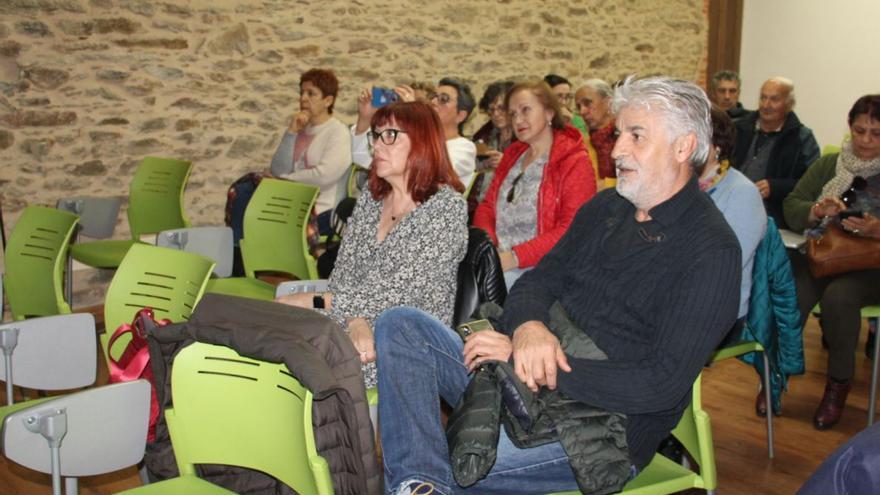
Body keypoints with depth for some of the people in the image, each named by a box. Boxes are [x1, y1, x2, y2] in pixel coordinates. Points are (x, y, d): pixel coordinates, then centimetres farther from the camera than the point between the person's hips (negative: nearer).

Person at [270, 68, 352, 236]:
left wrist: (284, 180, -5)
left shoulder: (338, 132, -5)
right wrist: (291, 133, -4)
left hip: (321, 212, -6)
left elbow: (322, 176, -17)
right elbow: (278, 170, 5)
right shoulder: (300, 128, 14)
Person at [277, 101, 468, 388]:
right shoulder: (370, 201, 14)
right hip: (361, 334, 6)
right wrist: (356, 322, -17)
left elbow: (400, 293, -14)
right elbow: (342, 277, 6)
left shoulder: (447, 206, -8)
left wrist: (312, 302, -13)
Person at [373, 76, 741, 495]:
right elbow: (536, 283, 12)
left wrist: (535, 366, -21)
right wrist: (528, 327, -14)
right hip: (520, 386, 8)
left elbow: (663, 384, -19)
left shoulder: (711, 252, -12)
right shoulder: (605, 208, 12)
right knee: (400, 325, -10)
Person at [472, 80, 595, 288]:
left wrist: (516, 257, -19)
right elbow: (487, 206, 17)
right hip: (495, 262, 6)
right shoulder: (511, 155, 20)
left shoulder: (575, 163, -3)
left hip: (537, 268, -6)